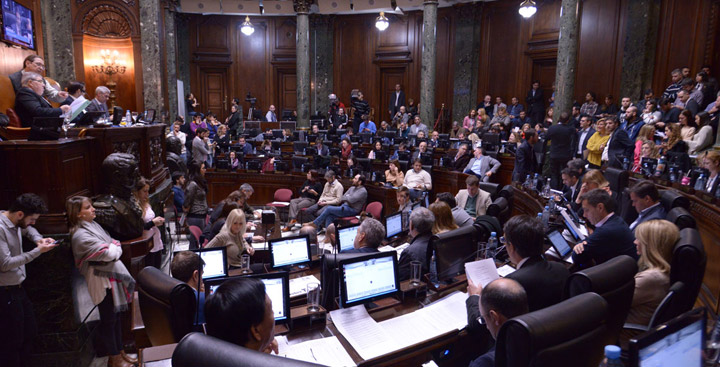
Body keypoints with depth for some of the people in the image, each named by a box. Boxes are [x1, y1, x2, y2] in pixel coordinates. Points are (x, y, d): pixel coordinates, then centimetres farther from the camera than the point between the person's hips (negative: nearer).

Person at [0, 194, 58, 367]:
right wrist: (38, 251, -22)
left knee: (30, 332, 19)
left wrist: (38, 239, 6)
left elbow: (28, 230, 26)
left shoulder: (16, 223, 1)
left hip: (18, 288, 9)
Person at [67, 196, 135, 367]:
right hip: (102, 281, -8)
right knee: (108, 320, 6)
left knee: (117, 316, 18)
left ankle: (119, 352, 33)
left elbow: (115, 244, 10)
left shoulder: (93, 225, 8)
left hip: (113, 277, 8)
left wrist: (114, 247, -8)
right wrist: (115, 247, -6)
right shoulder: (81, 235, -21)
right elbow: (109, 253, -24)